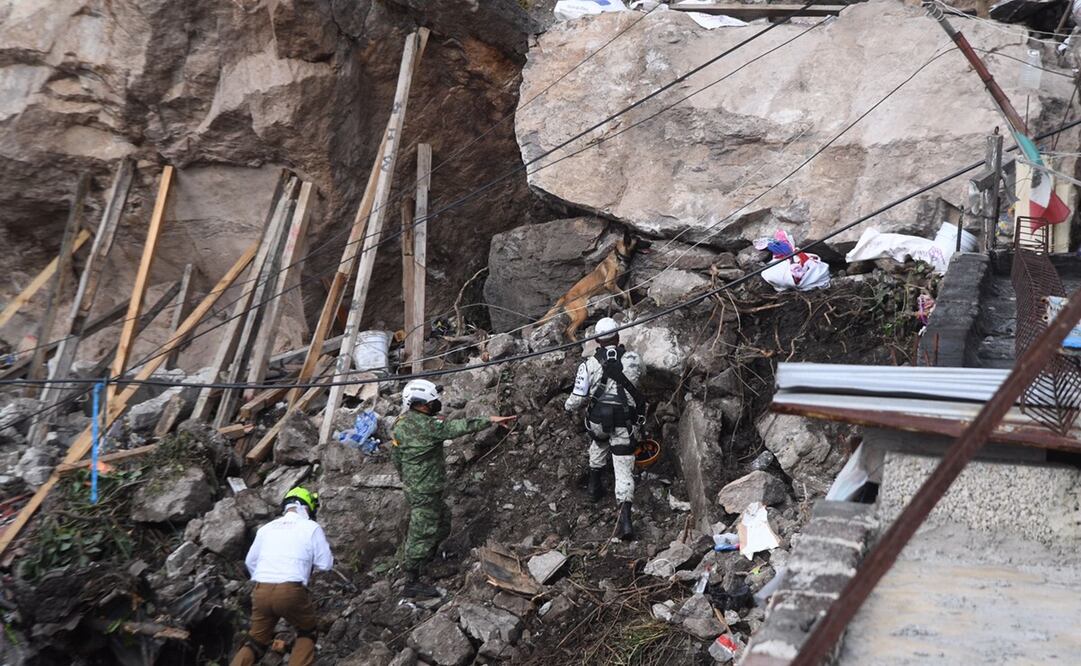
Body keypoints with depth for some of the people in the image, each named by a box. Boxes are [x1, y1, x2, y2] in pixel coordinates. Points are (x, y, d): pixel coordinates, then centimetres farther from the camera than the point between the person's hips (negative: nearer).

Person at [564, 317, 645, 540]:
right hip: (624, 424, -1)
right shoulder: (633, 360, -6)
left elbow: (577, 400, -10)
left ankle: (595, 484, 42)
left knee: (599, 443, 37)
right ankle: (625, 519, -13)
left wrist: (568, 406, 13)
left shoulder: (589, 365, -10)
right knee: (624, 470, 2)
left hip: (598, 420, 1)